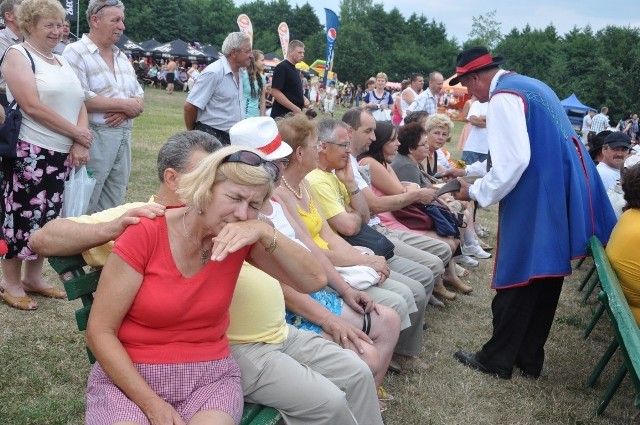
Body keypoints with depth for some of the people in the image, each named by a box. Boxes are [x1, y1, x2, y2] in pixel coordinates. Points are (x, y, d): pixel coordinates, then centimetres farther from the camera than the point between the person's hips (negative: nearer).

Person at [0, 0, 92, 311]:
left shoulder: (62, 61, 16)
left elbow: (79, 103, 10)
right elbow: (32, 105, -16)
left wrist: (81, 143, -7)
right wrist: (76, 133, -13)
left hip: (63, 154, 7)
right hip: (29, 152, -7)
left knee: (48, 215, 12)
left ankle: (33, 277, 25)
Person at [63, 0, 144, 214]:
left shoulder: (122, 57, 16)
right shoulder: (76, 52, -6)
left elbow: (139, 97, 15)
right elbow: (82, 99, -18)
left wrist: (127, 112, -8)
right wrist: (125, 104, -11)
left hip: (123, 138, 7)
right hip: (94, 138, -7)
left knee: (113, 208, 13)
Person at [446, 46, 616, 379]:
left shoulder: (503, 96, -13)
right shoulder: (527, 85, 19)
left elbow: (513, 162, -21)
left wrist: (476, 193, -8)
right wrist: (469, 171, 27)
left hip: (537, 201, -9)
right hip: (560, 195, 10)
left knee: (518, 279, 1)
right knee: (546, 276, 14)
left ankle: (497, 359, 14)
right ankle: (529, 359, 25)